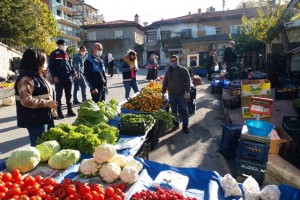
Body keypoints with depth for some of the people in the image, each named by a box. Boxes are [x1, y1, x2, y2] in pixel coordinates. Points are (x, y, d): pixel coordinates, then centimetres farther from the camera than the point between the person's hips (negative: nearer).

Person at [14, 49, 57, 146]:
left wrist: (50, 104, 9)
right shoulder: (26, 79, -18)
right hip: (35, 120, -10)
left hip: (45, 117, 10)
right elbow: (27, 101, -28)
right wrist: (47, 103, -22)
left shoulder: (38, 76, 12)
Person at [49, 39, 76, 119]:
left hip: (68, 78, 5)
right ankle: (59, 112, 9)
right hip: (59, 79, -5)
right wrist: (54, 76, -13)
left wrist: (73, 73, 5)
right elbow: (51, 66, -5)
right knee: (59, 95, 2)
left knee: (69, 95, 9)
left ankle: (70, 110, 18)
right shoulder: (54, 54, -1)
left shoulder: (66, 54, 17)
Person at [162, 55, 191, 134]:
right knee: (174, 110, 10)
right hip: (171, 94, 3)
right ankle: (176, 124, 24)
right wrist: (163, 92, 9)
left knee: (184, 110, 2)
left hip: (181, 94, -3)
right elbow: (165, 83, 13)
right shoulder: (168, 72, 9)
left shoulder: (184, 70, -1)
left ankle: (185, 126, 12)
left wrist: (187, 92, -13)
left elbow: (188, 81, -5)